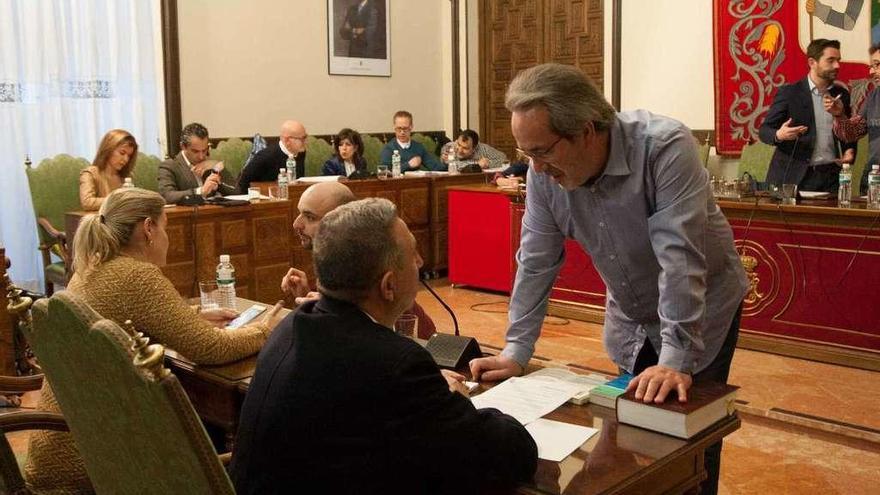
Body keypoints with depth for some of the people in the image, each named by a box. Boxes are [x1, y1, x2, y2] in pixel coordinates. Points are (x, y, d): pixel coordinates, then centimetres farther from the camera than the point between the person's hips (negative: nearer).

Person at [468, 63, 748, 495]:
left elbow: (679, 259, -34)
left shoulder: (665, 149, -30)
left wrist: (675, 359, -36)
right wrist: (515, 352, -11)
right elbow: (536, 262, -9)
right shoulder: (545, 172, -15)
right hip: (629, 318, 5)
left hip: (702, 309, -4)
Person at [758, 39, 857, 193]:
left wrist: (849, 151, -1)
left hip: (830, 176, 4)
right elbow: (764, 130, -3)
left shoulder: (842, 94, 11)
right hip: (794, 176, -4)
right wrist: (779, 135, -25)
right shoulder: (789, 92, -3)